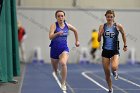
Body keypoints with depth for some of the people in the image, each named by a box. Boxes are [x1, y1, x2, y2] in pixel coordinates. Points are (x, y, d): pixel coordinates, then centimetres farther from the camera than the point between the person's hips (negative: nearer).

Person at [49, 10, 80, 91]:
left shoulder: (67, 26, 0)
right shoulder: (54, 25, -10)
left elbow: (75, 30, 22)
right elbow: (50, 37, -24)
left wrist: (77, 40, 25)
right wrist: (57, 33, -40)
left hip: (64, 48, 0)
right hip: (54, 49, 0)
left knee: (63, 63, -27)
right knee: (55, 68, 14)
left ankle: (63, 84, -19)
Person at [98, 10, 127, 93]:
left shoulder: (118, 26, -4)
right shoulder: (102, 26, -1)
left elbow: (123, 34, 14)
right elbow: (99, 40, 0)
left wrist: (125, 45, 18)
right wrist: (100, 34, -20)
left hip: (115, 51, -2)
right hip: (105, 51, 2)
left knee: (114, 67, -28)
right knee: (107, 73, 7)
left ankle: (115, 72, 11)